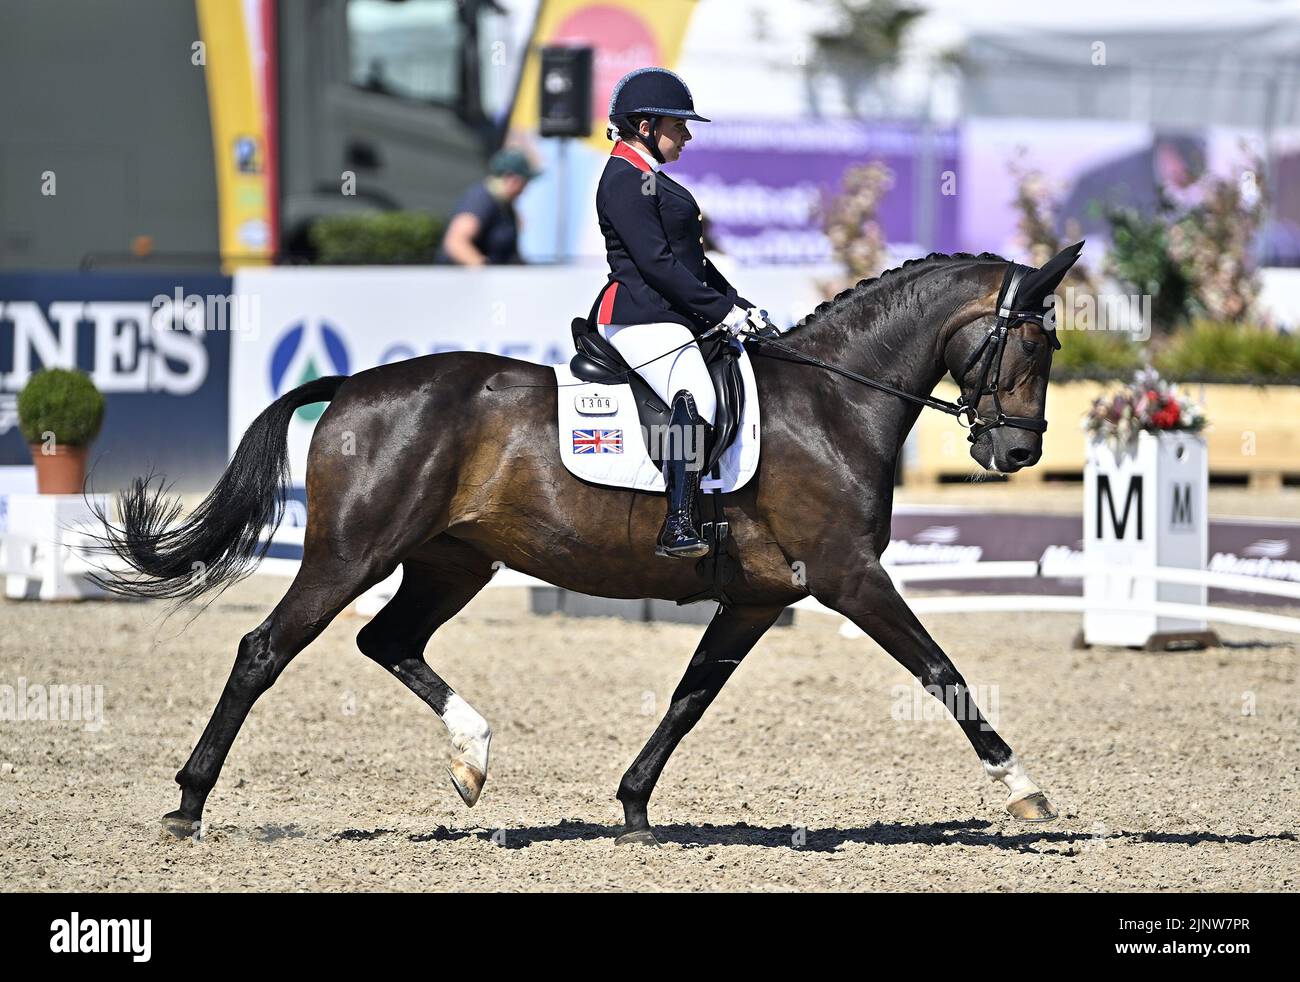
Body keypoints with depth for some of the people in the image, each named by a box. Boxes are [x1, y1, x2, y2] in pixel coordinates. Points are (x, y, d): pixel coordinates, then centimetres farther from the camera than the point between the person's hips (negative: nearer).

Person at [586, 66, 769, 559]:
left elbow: (692, 259, 26)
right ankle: (678, 527, -40)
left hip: (676, 315, 11)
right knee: (695, 398, -31)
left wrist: (739, 305, 15)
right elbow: (657, 263, -18)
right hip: (642, 319, -11)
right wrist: (723, 310, -16)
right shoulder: (625, 181, -10)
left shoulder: (651, 180, 24)